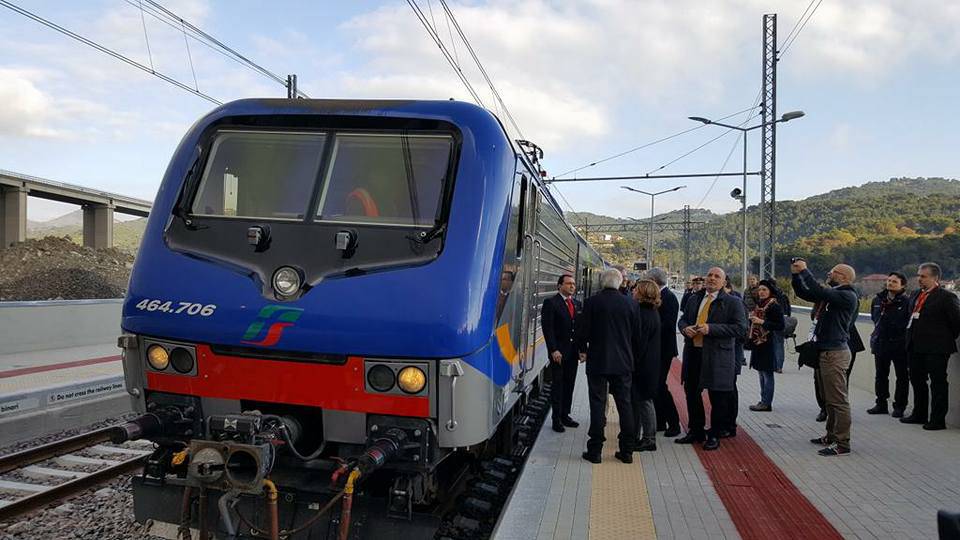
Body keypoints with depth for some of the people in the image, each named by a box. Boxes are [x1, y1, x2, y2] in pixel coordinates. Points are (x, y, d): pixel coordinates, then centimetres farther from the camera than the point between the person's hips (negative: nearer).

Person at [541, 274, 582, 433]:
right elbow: (547, 328, -12)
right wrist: (554, 350, -18)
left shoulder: (577, 304, 13)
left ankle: (565, 415, 22)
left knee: (569, 384, 11)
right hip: (558, 352, -6)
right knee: (557, 385, 1)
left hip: (573, 352, 6)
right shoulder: (551, 303, -7)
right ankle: (556, 419, 9)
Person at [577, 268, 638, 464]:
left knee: (597, 404, 3)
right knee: (625, 404, 9)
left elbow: (583, 331, -6)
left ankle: (595, 450, 7)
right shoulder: (630, 304, 0)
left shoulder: (592, 302, -8)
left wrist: (583, 350, 12)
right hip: (624, 362, 3)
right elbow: (636, 335, 5)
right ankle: (627, 451, 14)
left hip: (597, 361, -2)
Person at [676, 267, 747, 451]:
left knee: (718, 397, 3)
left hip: (718, 357, -5)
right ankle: (695, 431, 30)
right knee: (691, 393, 14)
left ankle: (715, 435, 18)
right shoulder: (693, 299, 13)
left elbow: (740, 328, -13)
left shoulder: (733, 302, -4)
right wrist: (685, 328, -4)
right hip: (693, 353, 5)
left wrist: (711, 329, -20)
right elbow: (682, 319, 21)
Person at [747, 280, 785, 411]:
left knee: (767, 373, -4)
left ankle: (767, 403, 2)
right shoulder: (759, 305, 14)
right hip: (758, 342, 9)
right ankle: (763, 401, 22)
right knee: (761, 373, 14)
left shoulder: (774, 306, -12)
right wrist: (752, 319, 6)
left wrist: (762, 322, -19)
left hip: (768, 343, -9)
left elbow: (780, 326, -16)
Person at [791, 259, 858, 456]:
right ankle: (832, 436, 29)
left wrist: (804, 271, -18)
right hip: (823, 351, 10)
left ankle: (842, 444, 0)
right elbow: (803, 293, 18)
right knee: (829, 399, 18)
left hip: (835, 353, -10)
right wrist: (796, 274, 4)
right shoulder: (830, 293, 14)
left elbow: (820, 292, -26)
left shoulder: (847, 296, -12)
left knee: (838, 400, -5)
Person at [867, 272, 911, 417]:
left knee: (902, 377, 5)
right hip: (880, 344, 6)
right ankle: (881, 404, 24)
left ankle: (899, 406, 14)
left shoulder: (907, 302, -11)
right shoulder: (878, 300, 7)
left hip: (899, 345, -6)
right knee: (880, 376, 13)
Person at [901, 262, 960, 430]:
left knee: (938, 383, 1)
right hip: (915, 347, 8)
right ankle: (919, 414, 30)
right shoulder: (916, 295, 12)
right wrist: (910, 338, 12)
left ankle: (938, 420, 7)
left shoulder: (946, 297, -11)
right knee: (917, 381, 16)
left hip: (936, 348, -8)